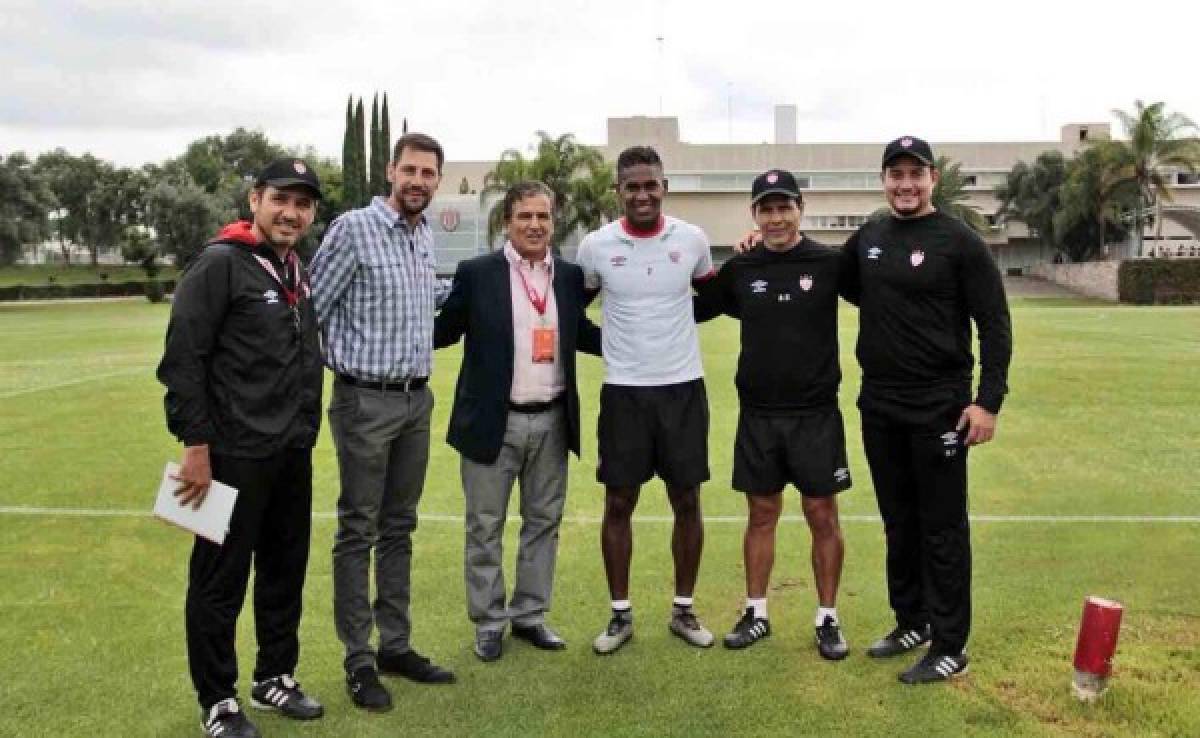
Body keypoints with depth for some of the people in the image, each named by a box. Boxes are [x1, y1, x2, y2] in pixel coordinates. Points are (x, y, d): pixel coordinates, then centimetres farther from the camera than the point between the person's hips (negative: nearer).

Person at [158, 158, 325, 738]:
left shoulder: (298, 268, 12)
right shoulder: (219, 264, -12)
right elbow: (180, 360, -16)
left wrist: (304, 431, 14)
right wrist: (195, 446, -17)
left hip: (293, 453, 8)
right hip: (235, 455, -8)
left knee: (286, 571, 17)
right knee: (220, 581, 5)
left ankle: (275, 678, 33)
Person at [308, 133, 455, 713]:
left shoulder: (426, 236, 10)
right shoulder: (353, 228, -12)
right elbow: (310, 308, -10)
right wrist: (345, 363, -5)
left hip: (417, 401, 7)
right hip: (366, 402, -7)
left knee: (399, 529, 14)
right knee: (358, 533, 2)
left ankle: (395, 646, 25)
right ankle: (358, 661, 13)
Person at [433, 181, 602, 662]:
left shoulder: (570, 276, 5)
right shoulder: (476, 273, -5)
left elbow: (582, 335, 15)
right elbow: (443, 331, -2)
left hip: (552, 422, 4)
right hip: (494, 423, -4)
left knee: (543, 522, 14)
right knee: (485, 527, 7)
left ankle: (530, 615, 30)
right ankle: (488, 622, 23)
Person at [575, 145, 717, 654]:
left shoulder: (692, 239, -1)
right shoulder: (596, 245, -4)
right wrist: (608, 342, 5)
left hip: (683, 387, 1)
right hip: (623, 391, 0)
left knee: (687, 502, 7)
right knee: (618, 503, 5)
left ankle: (683, 610, 24)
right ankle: (621, 614, 20)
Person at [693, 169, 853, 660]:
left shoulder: (831, 263, -4)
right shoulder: (739, 270, 4)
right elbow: (692, 309, 14)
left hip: (816, 415, -2)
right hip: (758, 417, 2)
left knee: (823, 517, 5)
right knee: (762, 515, 11)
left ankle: (827, 620, 19)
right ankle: (756, 614, 25)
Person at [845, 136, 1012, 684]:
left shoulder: (959, 242, -8)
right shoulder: (866, 239, 8)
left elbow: (994, 325, -8)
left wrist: (989, 400, -16)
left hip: (939, 407, -6)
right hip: (879, 405, 6)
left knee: (942, 527, 1)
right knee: (898, 521, 16)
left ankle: (950, 646, 12)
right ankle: (912, 621, 31)